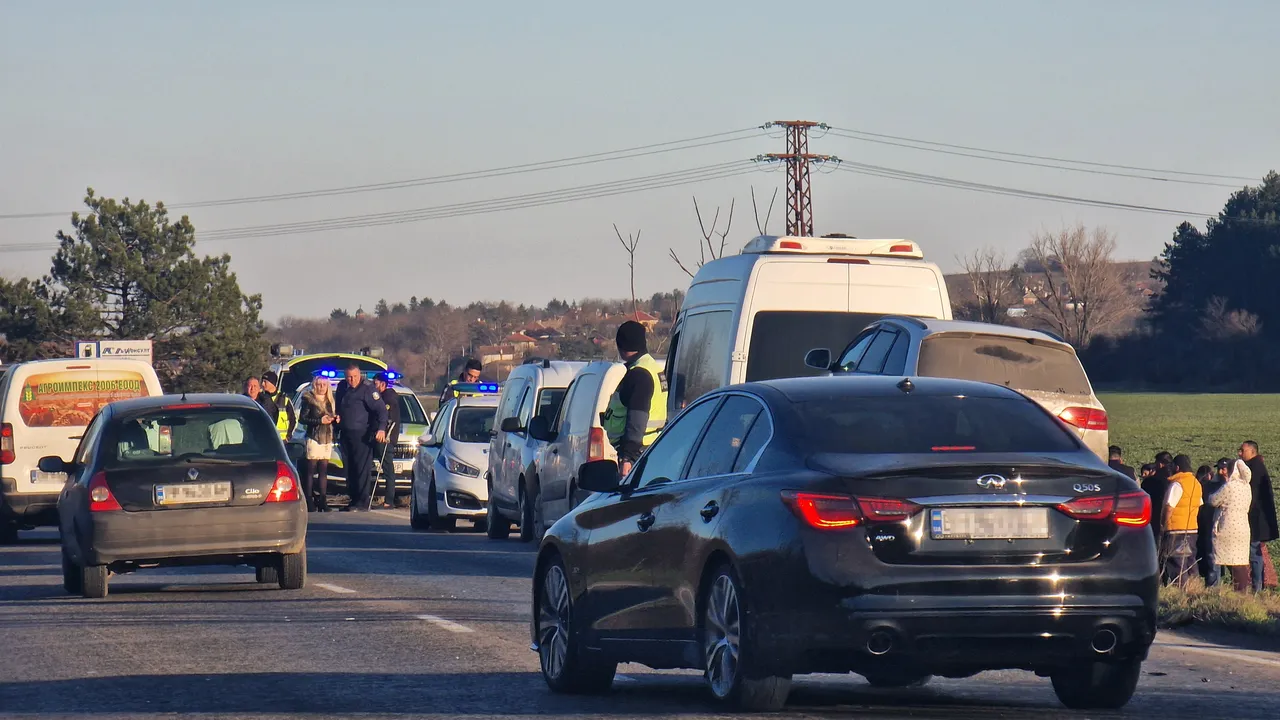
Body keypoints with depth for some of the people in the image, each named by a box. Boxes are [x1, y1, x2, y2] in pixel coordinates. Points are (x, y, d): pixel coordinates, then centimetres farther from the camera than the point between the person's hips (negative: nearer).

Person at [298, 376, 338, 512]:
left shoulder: (330, 401, 18)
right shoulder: (309, 400, -1)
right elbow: (302, 419, -7)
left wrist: (335, 419, 1)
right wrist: (319, 421, -15)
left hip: (327, 438, 5)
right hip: (314, 437, -5)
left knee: (324, 470, 2)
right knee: (311, 469, -8)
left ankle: (322, 500, 3)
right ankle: (309, 500, -10)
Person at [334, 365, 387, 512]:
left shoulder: (367, 388, -10)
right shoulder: (342, 388, 12)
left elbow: (381, 409, -15)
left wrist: (381, 428, -26)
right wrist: (337, 417, 11)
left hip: (361, 435, -7)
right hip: (345, 434, 7)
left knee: (362, 468, -8)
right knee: (349, 469, 9)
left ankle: (363, 502, -8)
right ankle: (354, 499, 16)